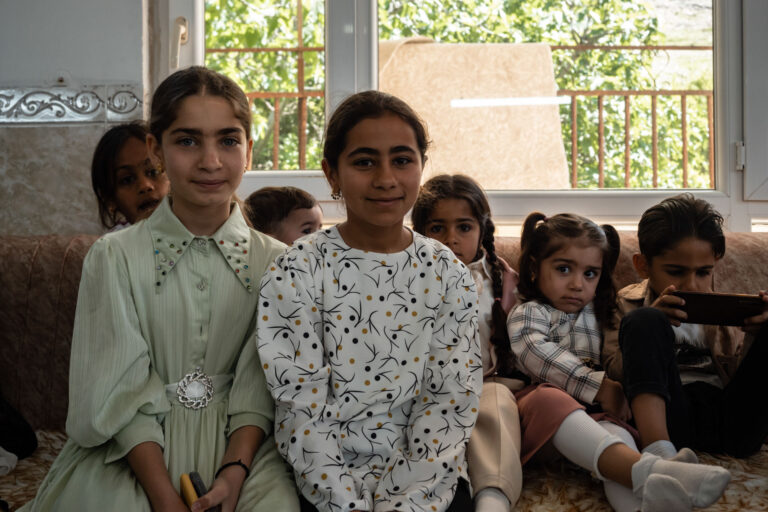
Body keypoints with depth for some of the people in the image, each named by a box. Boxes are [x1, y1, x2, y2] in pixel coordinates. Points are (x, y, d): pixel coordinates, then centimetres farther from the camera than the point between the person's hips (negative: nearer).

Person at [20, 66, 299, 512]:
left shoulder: (275, 262, 1)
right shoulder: (114, 258, -2)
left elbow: (259, 390, -1)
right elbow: (123, 394, -7)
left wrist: (235, 470, -18)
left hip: (238, 442, 1)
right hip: (131, 450, 0)